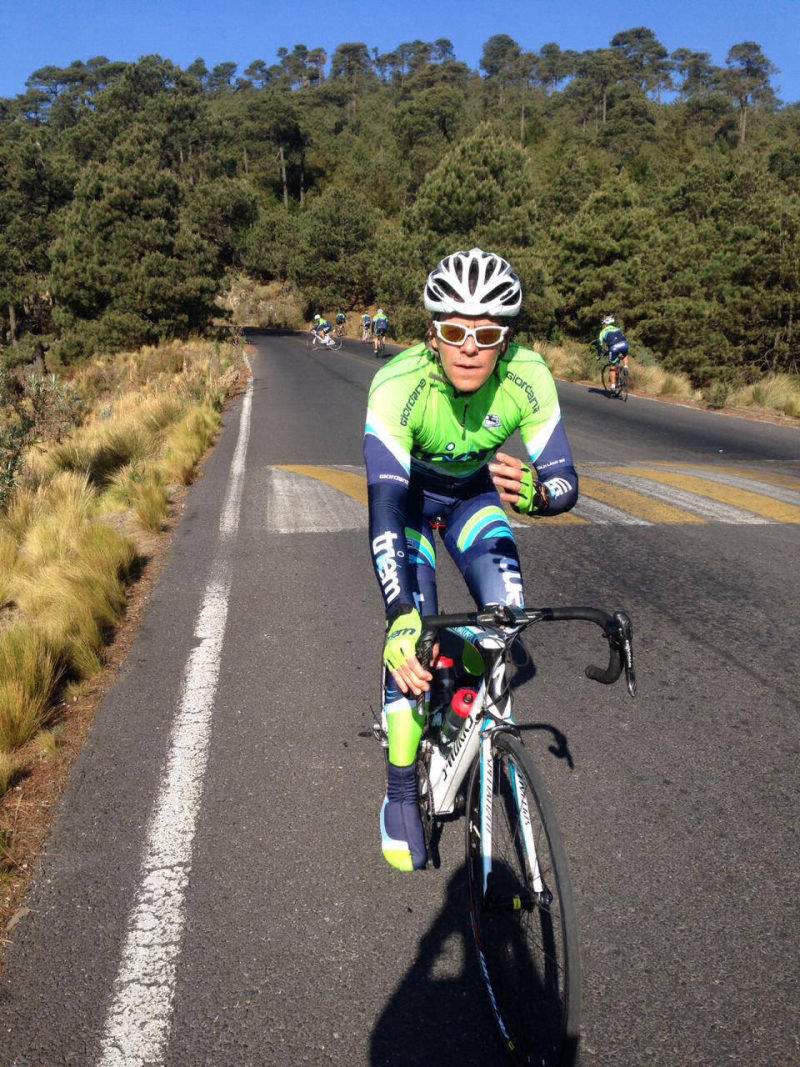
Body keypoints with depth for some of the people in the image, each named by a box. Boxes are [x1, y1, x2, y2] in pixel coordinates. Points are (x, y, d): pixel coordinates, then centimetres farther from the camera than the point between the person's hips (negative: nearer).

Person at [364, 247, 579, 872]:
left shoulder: (528, 378, -29)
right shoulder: (398, 386, -37)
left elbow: (566, 484, -26)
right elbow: (384, 511, -44)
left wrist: (534, 491, -51)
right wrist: (401, 620, -54)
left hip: (476, 493, 2)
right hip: (409, 496, -2)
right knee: (412, 642, -14)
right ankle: (401, 793, 5)